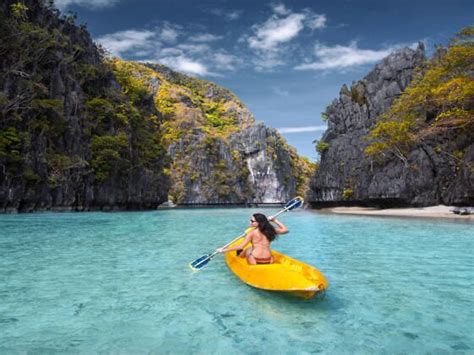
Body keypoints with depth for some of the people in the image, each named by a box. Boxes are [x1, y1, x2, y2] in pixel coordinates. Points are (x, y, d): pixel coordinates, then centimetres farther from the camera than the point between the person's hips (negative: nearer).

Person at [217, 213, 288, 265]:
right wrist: (274, 220, 20)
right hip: (269, 261, 4)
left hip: (255, 262, -4)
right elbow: (285, 230, 17)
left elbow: (240, 246, -10)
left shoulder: (252, 233, -8)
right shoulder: (270, 230, 3)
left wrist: (224, 250, -4)